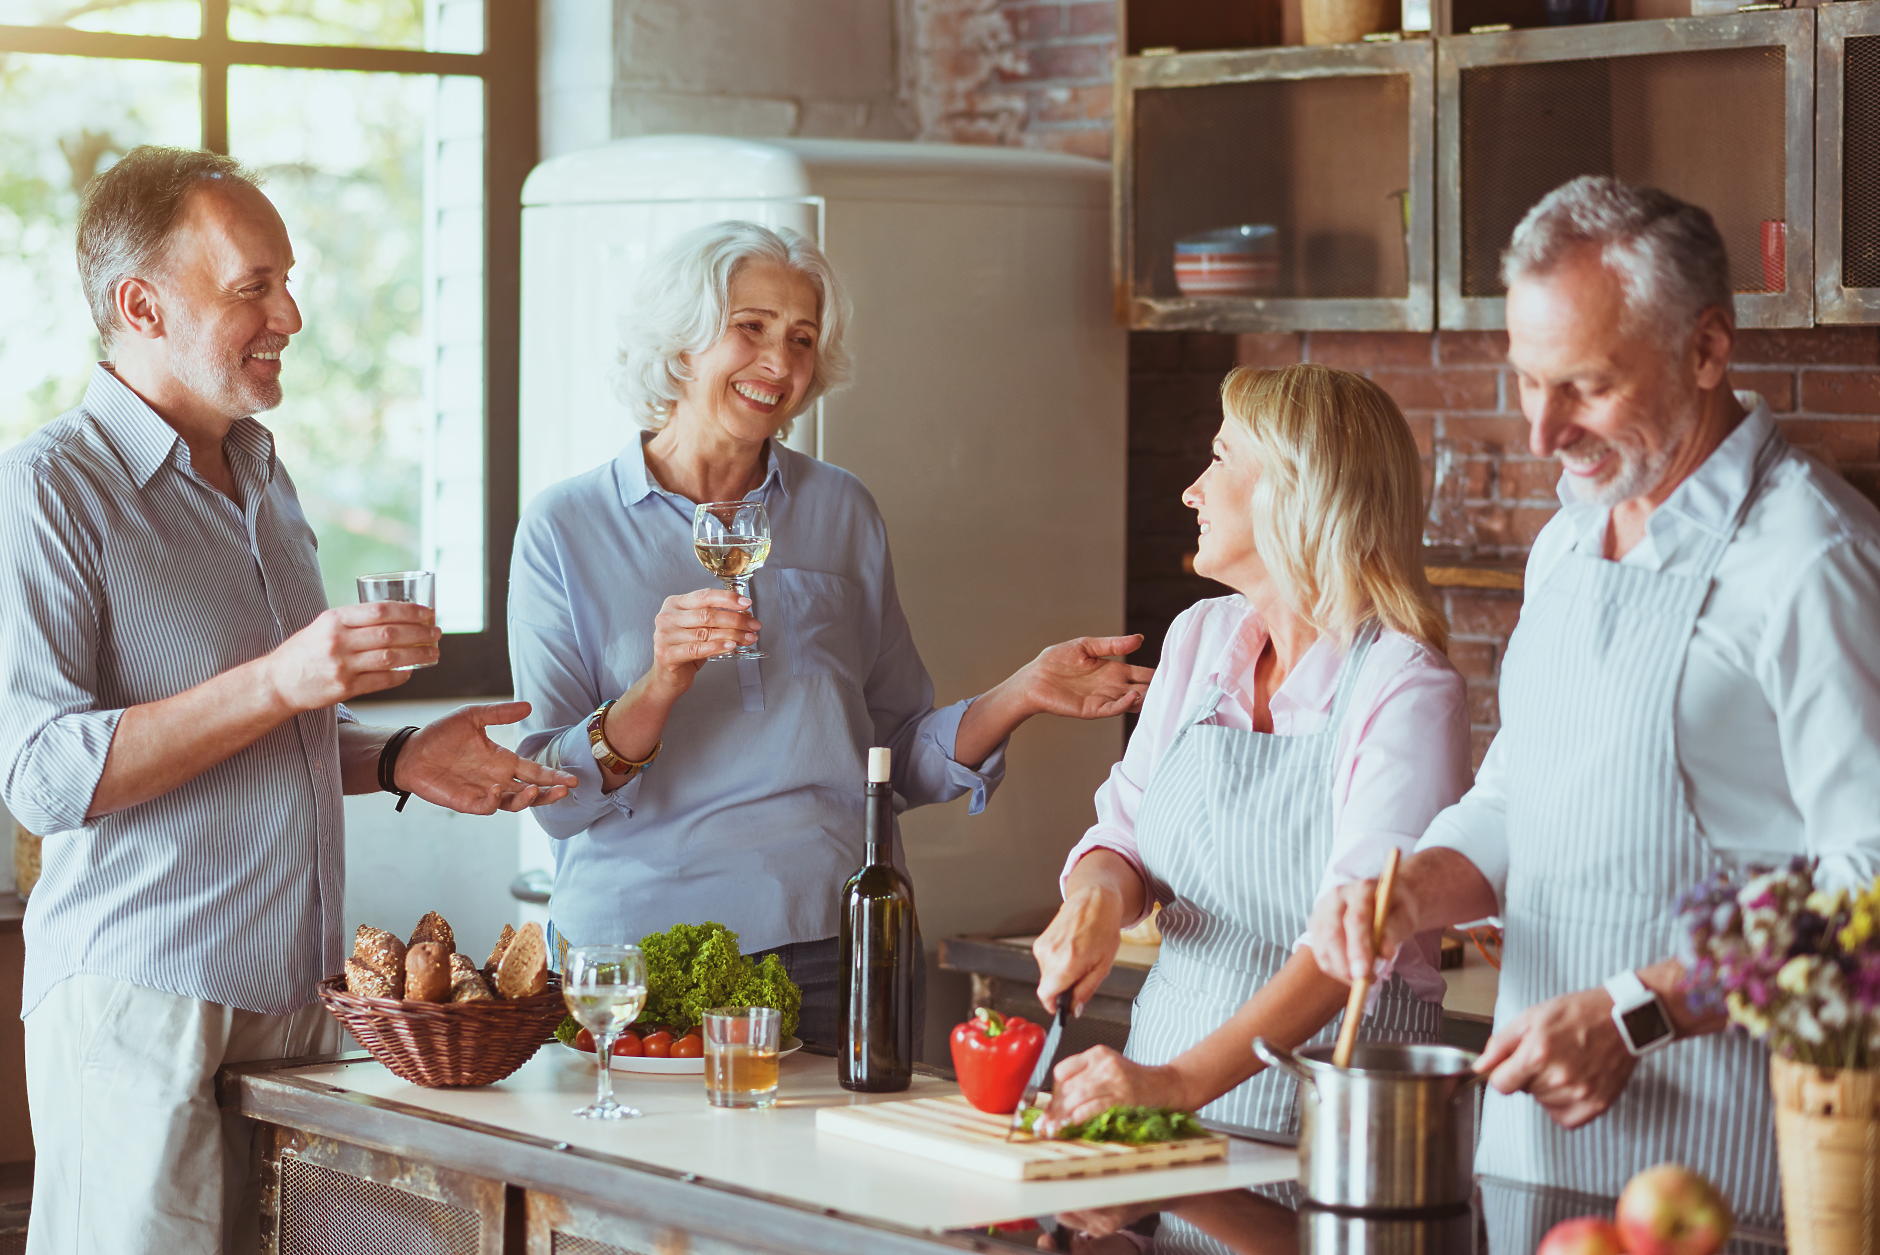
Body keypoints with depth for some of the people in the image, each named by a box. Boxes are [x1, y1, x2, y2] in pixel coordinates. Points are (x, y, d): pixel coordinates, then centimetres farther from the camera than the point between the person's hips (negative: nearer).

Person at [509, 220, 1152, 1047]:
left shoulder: (842, 512, 10)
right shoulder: (565, 528, 1)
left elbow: (900, 760, 12)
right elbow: (554, 798, -7)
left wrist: (1020, 695, -3)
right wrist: (659, 688, -22)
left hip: (838, 947, 3)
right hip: (643, 940, -2)